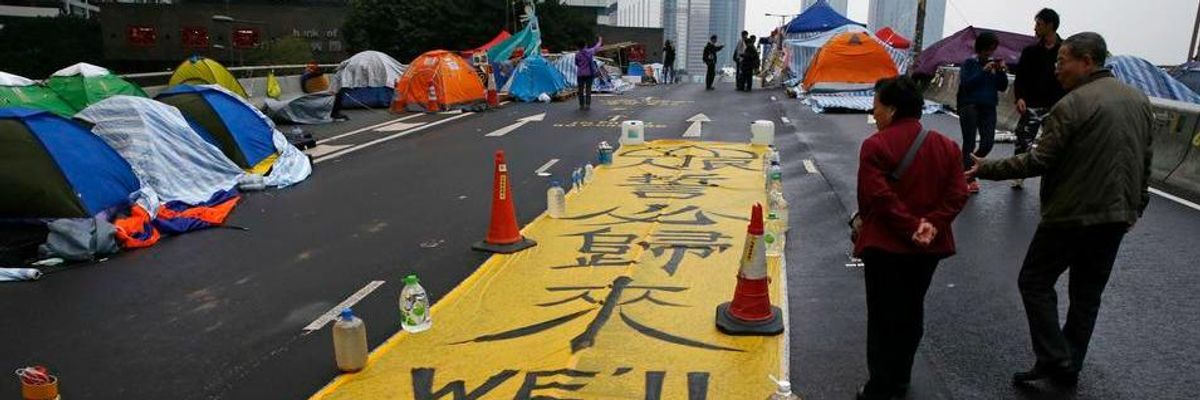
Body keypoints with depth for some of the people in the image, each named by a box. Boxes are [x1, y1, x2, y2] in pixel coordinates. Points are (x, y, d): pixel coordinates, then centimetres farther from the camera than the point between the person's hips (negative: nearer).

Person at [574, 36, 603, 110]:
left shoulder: (577, 54, -7)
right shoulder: (589, 51, -4)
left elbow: (576, 64, -1)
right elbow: (596, 47, 13)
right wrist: (600, 41, 31)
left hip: (580, 74, 0)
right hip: (589, 74, 0)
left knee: (580, 90, 7)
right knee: (588, 90, 5)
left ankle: (581, 105, 7)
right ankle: (587, 105, 2)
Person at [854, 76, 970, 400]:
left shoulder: (875, 146, -13)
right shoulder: (947, 146, 5)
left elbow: (878, 197, -21)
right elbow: (958, 194, -2)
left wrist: (909, 227, -14)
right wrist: (932, 224, -9)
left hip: (885, 245, -6)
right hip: (929, 247, 6)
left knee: (883, 317, 5)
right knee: (911, 312, 19)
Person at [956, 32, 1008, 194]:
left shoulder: (995, 63, 10)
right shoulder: (969, 63, 0)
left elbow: (1003, 87, 7)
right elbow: (966, 84, -12)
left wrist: (1002, 71, -8)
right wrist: (984, 71, -19)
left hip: (988, 108, 4)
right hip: (969, 106, -4)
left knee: (988, 143, -3)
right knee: (969, 142, -5)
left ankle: (968, 166, 20)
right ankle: (970, 178, -1)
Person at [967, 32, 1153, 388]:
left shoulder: (1072, 105, -16)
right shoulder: (1140, 100, 9)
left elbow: (1038, 162, -18)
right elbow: (1145, 160, 14)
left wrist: (986, 168, -10)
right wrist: (1136, 206, 23)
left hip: (1072, 215, -7)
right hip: (1117, 217, 8)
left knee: (1034, 282, 7)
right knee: (1088, 293, 15)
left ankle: (1054, 358, 2)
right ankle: (1068, 368, 23)